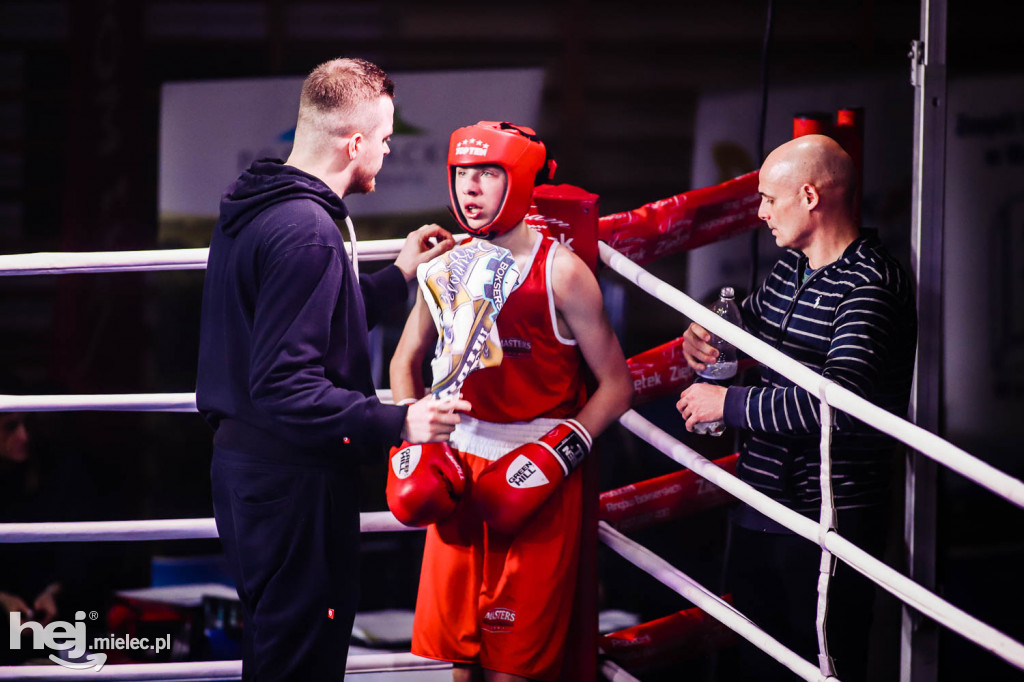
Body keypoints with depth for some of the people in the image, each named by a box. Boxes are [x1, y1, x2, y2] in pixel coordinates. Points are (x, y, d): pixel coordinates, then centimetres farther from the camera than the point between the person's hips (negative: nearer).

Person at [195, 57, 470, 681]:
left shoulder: (252, 209, 10)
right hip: (294, 480, -11)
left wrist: (398, 277, 23)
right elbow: (285, 385, -27)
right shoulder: (307, 232, -22)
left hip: (244, 461, 11)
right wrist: (397, 424, -25)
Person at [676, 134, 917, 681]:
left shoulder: (868, 286, -19)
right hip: (760, 508, 9)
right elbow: (748, 318, 30)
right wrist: (704, 333, 6)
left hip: (829, 520, -9)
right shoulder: (791, 267, 9)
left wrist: (728, 403, -21)